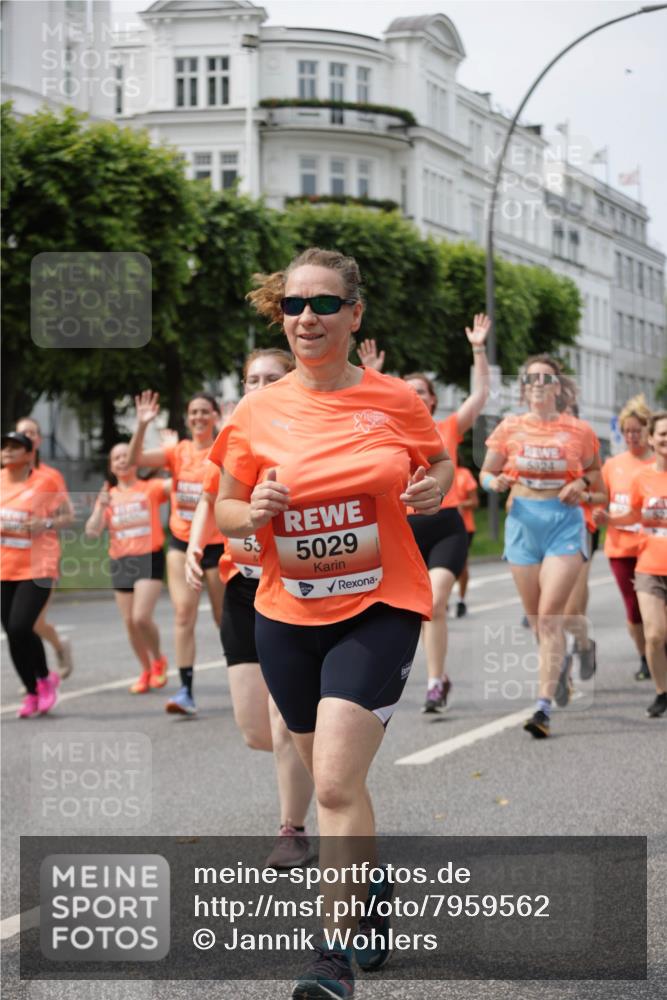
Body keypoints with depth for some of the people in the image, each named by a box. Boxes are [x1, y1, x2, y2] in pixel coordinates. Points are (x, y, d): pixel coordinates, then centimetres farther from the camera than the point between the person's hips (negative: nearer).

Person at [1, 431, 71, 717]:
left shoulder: (45, 483, -7)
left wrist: (46, 524, -18)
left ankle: (45, 677, 8)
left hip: (36, 568, -5)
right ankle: (32, 693, 23)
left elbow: (67, 515, 0)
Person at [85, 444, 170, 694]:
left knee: (141, 617, -16)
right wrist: (101, 507, -12)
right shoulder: (108, 496, 11)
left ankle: (158, 660, 11)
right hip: (120, 562, 4)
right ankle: (146, 671, 22)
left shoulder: (151, 488, 3)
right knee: (129, 622, 4)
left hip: (149, 558, -4)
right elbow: (92, 531, 2)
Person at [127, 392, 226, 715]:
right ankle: (186, 691, -11)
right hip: (182, 543, 2)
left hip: (217, 544, -2)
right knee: (183, 613, -9)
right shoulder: (178, 451, 3)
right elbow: (135, 459, -8)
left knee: (225, 618, 9)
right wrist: (142, 425, -22)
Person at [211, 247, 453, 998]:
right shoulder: (257, 412, -2)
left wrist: (434, 487, -9)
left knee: (336, 784, -16)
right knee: (329, 777, 17)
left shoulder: (395, 399, -5)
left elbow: (437, 462, 13)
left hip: (380, 607, -3)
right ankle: (370, 886, 46)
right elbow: (225, 513, 7)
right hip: (288, 617, 3)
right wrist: (252, 513, -15)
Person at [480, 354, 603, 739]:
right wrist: (496, 481, -13)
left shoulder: (579, 430, 1)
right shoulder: (510, 428, 4)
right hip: (523, 521, 3)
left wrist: (582, 483, -9)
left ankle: (545, 707, -18)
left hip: (565, 523, -3)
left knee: (550, 615, -14)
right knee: (536, 617, 10)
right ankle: (559, 677, 35)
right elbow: (486, 473, 10)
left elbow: (596, 473, 13)